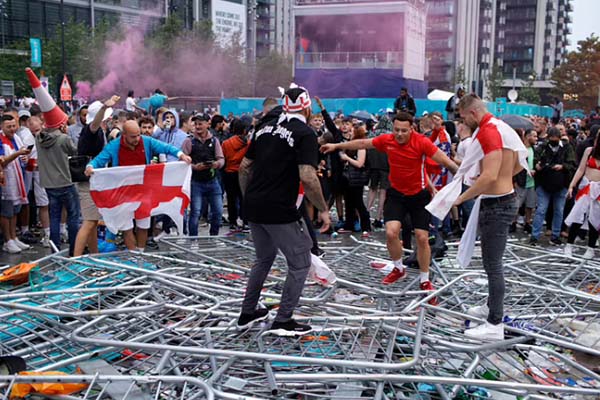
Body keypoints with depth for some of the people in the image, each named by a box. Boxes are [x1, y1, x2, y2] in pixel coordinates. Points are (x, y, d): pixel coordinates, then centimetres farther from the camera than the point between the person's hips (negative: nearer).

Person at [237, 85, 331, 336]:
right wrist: (323, 210, -11)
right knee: (300, 263, 9)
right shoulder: (305, 134, -10)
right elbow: (307, 178, -21)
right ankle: (283, 321, 12)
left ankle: (247, 313, 32)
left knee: (264, 259, 26)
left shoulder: (265, 129, 12)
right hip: (280, 211, -8)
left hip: (253, 208, 8)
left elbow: (244, 167, 15)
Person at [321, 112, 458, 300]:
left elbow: (444, 160, -25)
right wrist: (337, 146, 11)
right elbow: (362, 143, 5)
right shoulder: (386, 140, -9)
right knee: (391, 232, -13)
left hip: (419, 195, -2)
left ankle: (425, 280, 19)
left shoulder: (422, 142, -20)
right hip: (396, 193, 2)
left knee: (422, 238, 0)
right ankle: (398, 268, 16)